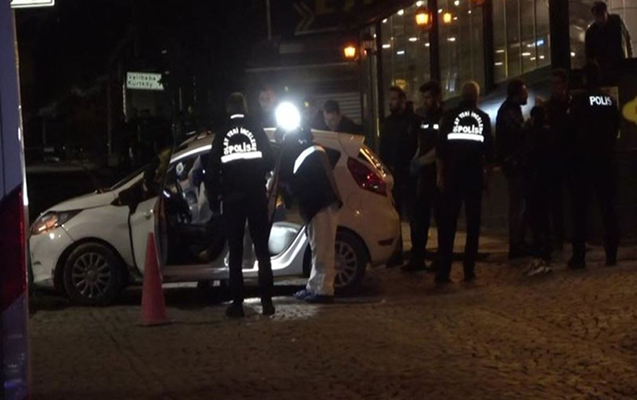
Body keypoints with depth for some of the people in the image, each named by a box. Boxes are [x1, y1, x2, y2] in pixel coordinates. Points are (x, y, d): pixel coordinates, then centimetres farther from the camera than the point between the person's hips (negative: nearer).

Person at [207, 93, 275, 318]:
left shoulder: (221, 136, 1)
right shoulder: (257, 131, -1)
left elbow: (214, 170, -1)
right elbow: (270, 162, -1)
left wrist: (214, 198, 7)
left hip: (232, 199, 0)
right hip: (256, 196, 0)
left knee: (235, 253, 6)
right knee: (262, 250, 5)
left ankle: (237, 303, 3)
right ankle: (267, 301, -1)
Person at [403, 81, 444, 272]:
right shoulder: (424, 119, 15)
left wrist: (421, 161, -16)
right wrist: (416, 160, 6)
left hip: (438, 175, -7)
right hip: (424, 174, 7)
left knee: (441, 219, 1)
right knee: (419, 218, 7)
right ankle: (417, 258, 12)